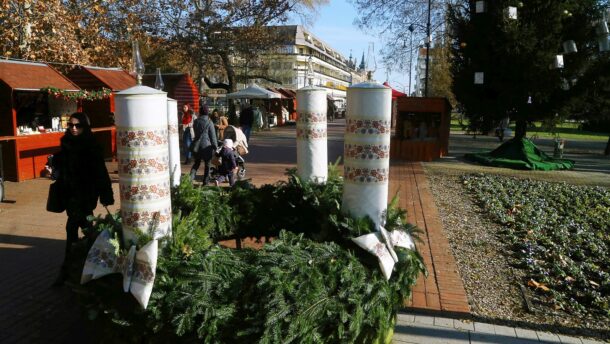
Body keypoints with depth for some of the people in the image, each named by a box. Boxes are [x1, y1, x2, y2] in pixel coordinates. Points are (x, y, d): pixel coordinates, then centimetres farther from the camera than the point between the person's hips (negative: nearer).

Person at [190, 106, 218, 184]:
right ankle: (206, 181, 13)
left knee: (196, 163, 15)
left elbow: (195, 133, 13)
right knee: (207, 164, 9)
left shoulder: (196, 121, 2)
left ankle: (191, 177, -1)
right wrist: (215, 145, 0)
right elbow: (213, 135, -7)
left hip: (197, 144, 4)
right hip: (207, 146, -4)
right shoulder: (209, 122, -11)